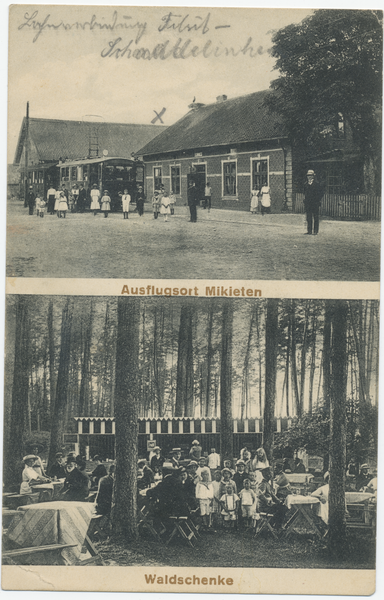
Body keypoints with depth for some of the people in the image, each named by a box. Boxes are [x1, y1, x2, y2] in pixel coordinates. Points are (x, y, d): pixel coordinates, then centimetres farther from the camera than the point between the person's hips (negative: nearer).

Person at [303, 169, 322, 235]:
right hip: (307, 204, 4)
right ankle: (309, 231, 9)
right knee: (308, 218, 5)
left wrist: (319, 204, -7)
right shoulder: (305, 184, 11)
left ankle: (315, 231, 3)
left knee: (315, 218, -1)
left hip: (315, 203, -4)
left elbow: (319, 194, -2)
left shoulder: (317, 184, -2)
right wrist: (304, 203, 9)